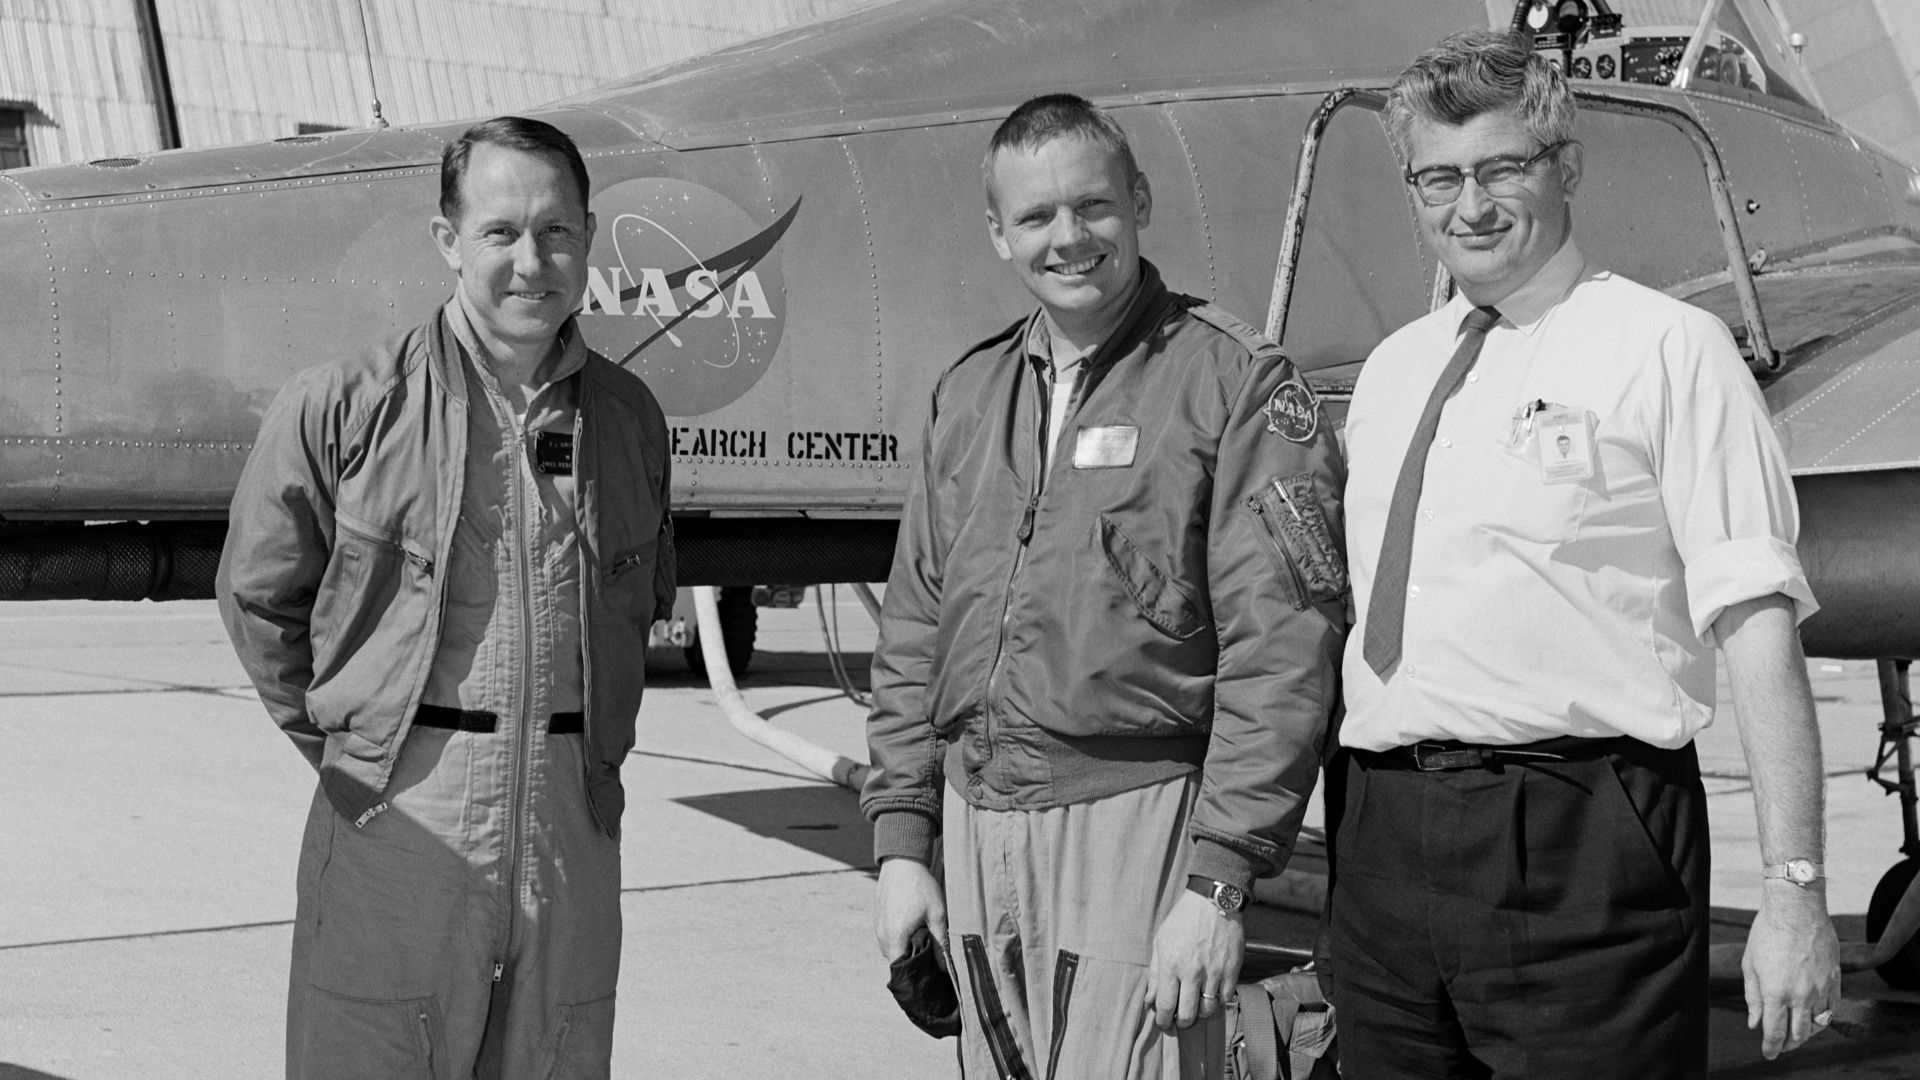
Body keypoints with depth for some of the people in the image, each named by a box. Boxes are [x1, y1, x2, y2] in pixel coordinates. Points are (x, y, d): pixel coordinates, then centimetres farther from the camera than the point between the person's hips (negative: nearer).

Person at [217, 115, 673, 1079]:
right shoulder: (342, 406, -3)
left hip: (573, 830, 3)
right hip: (397, 827, -3)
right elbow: (258, 595, 7)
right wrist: (344, 746, 7)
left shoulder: (630, 418, 8)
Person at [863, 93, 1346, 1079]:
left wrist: (1218, 881, -16)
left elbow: (1281, 648, -11)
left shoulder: (1236, 384, -5)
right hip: (976, 820, 6)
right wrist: (901, 842, 10)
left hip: (1136, 814, -6)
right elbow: (914, 632, 16)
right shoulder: (969, 395, 14)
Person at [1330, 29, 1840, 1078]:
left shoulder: (1667, 349, -3)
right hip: (1380, 837, 6)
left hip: (1579, 843, -5)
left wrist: (1795, 887, -15)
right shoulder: (1388, 371, 17)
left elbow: (1757, 626, -9)